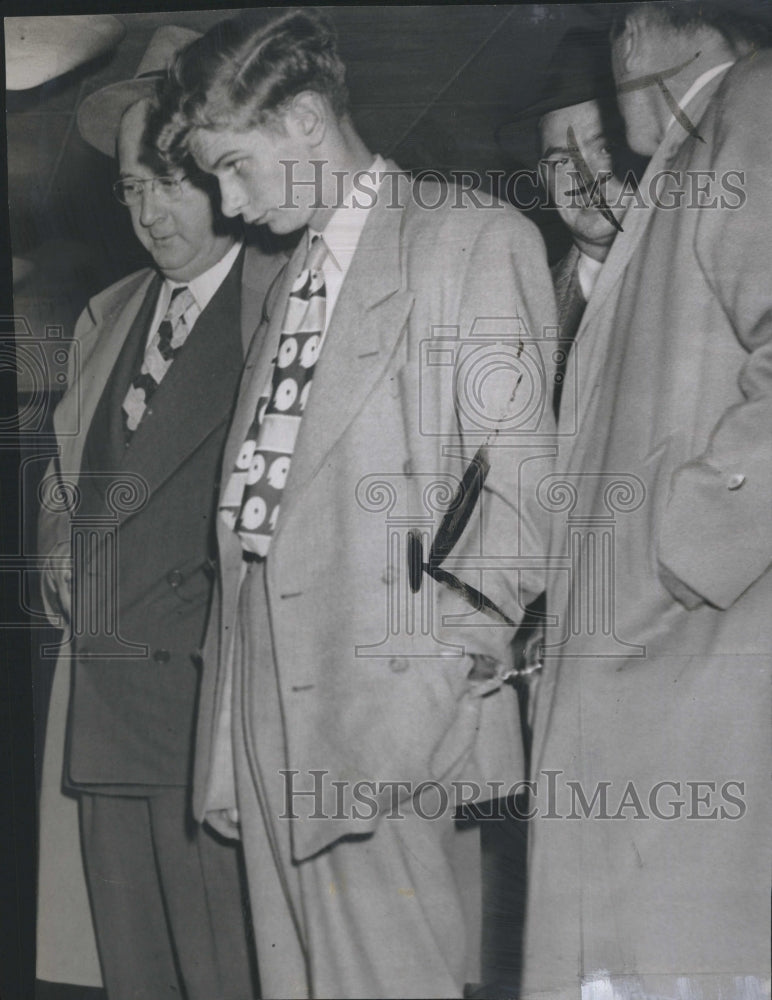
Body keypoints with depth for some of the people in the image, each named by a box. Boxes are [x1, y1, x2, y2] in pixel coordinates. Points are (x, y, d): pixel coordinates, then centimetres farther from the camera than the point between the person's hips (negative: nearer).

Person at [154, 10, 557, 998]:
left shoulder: (474, 240, -3)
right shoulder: (292, 276, 21)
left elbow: (518, 481, -8)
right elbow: (258, 479, 15)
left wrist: (463, 656, -14)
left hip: (392, 694, -7)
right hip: (271, 689, 7)